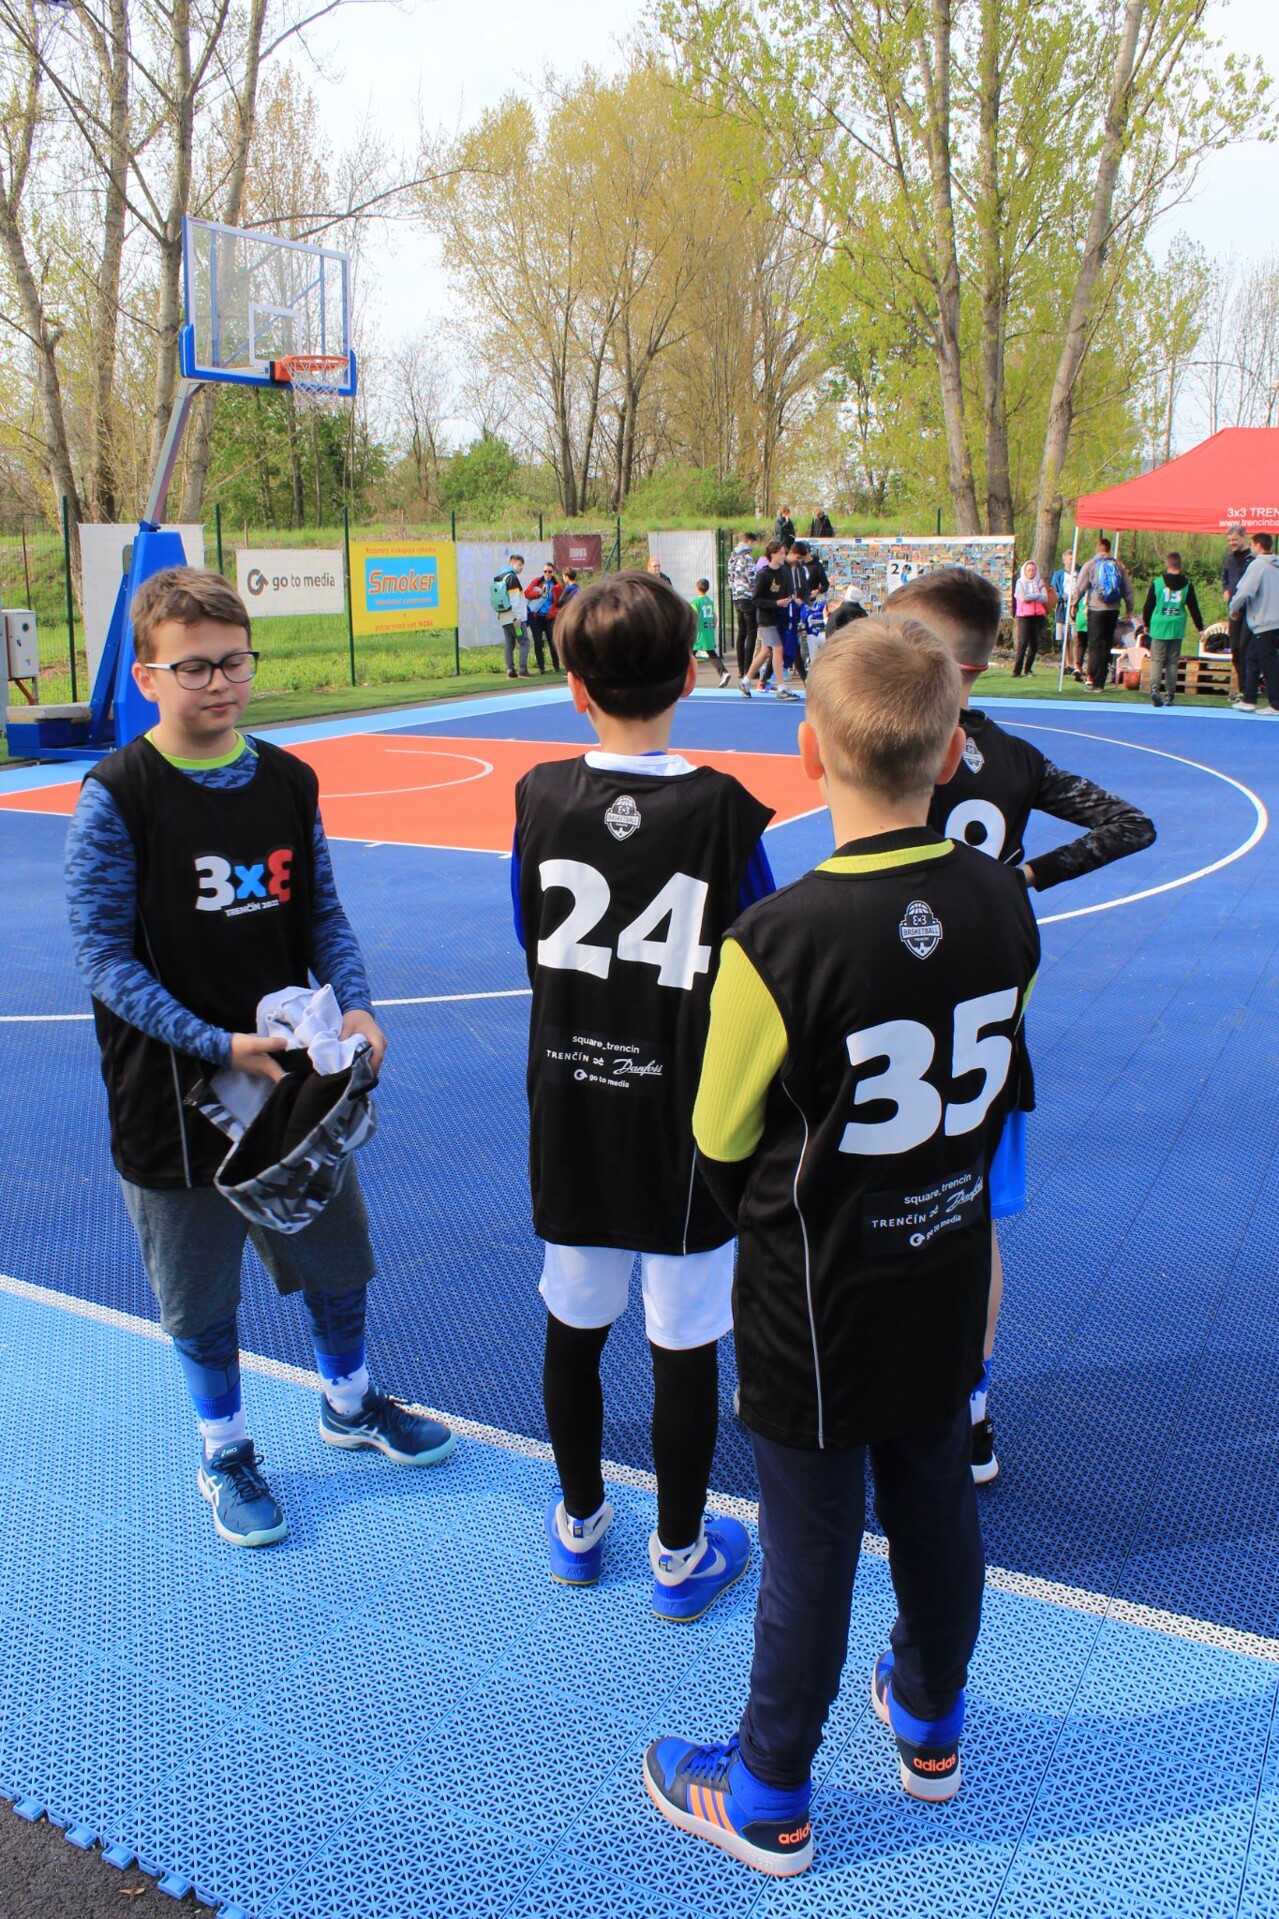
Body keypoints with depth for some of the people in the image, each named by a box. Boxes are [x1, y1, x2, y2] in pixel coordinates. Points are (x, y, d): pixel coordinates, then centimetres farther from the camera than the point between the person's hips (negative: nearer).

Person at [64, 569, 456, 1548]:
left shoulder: (289, 781, -1)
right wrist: (218, 1046, -23)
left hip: (300, 1073, 4)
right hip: (178, 1095, -4)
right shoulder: (116, 799, -14)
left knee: (337, 1254, 19)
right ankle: (226, 1453, 38)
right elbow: (105, 955, -14)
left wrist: (355, 1008, -11)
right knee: (202, 1294, 13)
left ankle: (349, 1403, 46)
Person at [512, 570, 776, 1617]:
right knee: (686, 1345, 12)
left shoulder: (541, 797, -8)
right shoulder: (723, 811, -16)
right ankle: (681, 1554, 30)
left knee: (574, 1325, 20)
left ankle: (579, 1520, 40)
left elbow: (534, 944, 4)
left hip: (570, 1117, 3)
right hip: (686, 1128, -3)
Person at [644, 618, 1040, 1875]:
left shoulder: (778, 941, -27)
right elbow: (988, 1087, 4)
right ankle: (929, 1725, 50)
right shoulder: (1004, 907, -11)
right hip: (947, 1285, 5)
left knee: (810, 1549, 12)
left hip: (817, 1302, -5)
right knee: (936, 1507, 24)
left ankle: (769, 1801, 36)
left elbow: (721, 1140, -13)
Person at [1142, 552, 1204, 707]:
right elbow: (1194, 608, 7)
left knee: (1157, 659, 0)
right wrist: (1200, 628, 17)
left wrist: (1147, 624, 19)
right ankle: (1169, 695, 7)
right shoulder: (1187, 585, 3)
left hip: (1159, 627, -1)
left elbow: (1148, 606, 4)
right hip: (1177, 629, 1)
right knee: (1172, 661, 7)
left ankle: (1155, 687, -23)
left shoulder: (1157, 583, -2)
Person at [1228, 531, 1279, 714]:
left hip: (1264, 623, -8)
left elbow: (1245, 591, -17)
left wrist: (1233, 608, -1)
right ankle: (1249, 700, 17)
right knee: (1251, 658, 15)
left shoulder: (1258, 564, -12)